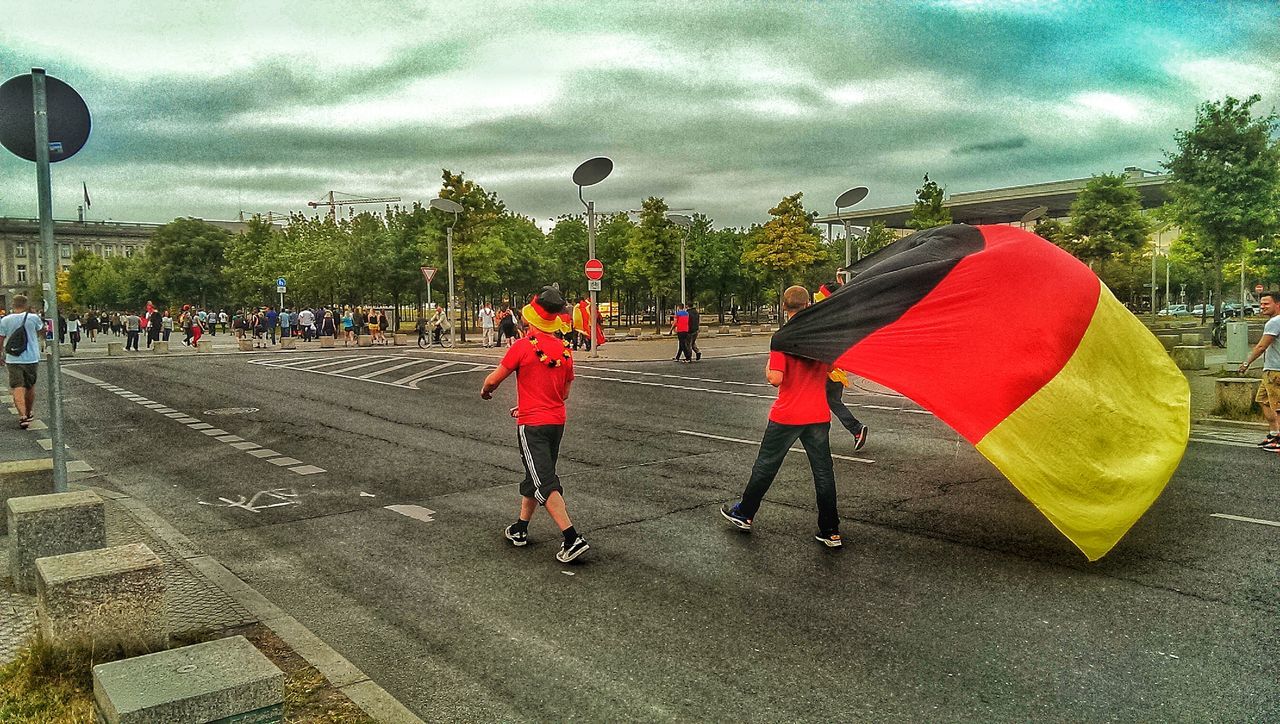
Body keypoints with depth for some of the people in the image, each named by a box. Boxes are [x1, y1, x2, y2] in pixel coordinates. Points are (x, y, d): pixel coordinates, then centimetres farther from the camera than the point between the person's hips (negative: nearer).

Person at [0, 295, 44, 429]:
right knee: (30, 387, 17)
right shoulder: (33, 318, -6)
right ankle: (29, 413, 33)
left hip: (13, 360, -1)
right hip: (32, 359, 1)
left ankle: (23, 415, -20)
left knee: (18, 388, -4)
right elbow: (42, 331, 13)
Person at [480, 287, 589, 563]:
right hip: (557, 421, 7)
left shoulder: (522, 346, -14)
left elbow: (492, 380, -5)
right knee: (535, 475, 20)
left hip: (532, 425, -7)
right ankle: (520, 529, 33)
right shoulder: (565, 350, 4)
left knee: (545, 483, -6)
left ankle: (572, 538, -13)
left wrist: (485, 391, 20)